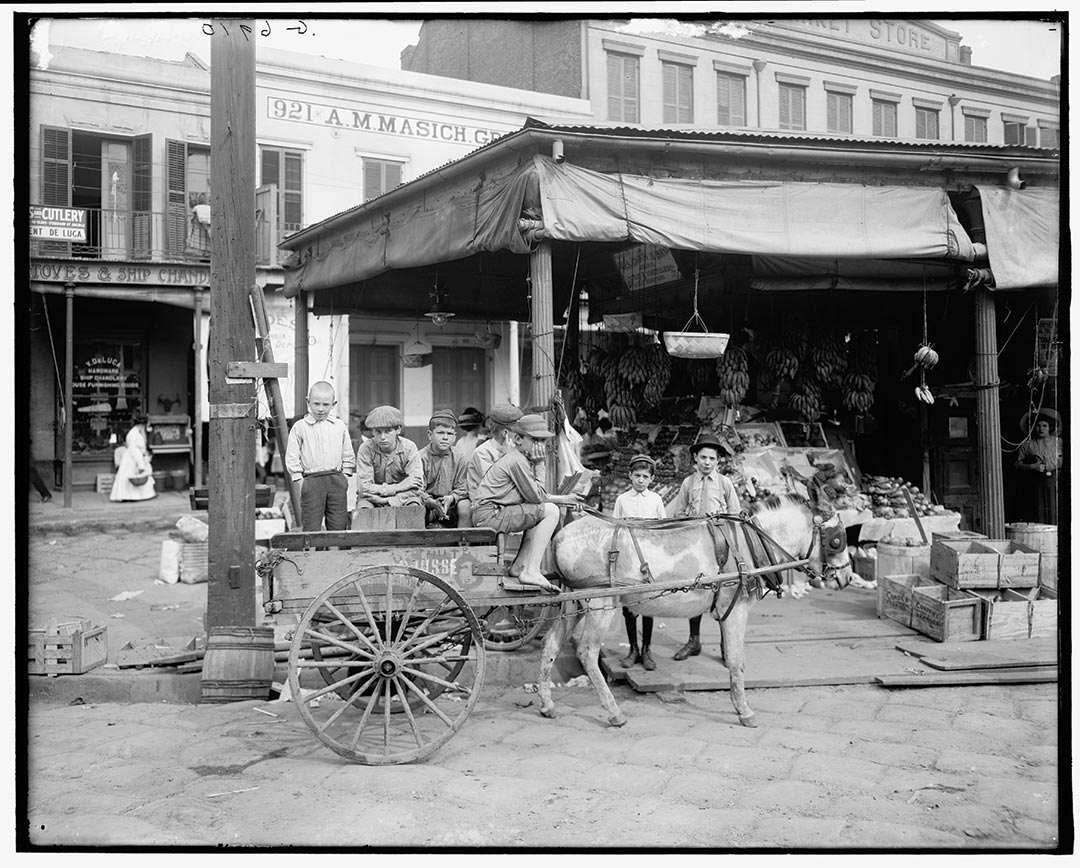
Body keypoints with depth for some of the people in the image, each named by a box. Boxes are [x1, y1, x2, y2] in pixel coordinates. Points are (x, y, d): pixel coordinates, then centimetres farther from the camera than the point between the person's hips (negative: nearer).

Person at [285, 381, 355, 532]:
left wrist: (345, 477, 5)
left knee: (339, 525, 5)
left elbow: (348, 455, 15)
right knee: (312, 525, -2)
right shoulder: (299, 427, 2)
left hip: (337, 480, 2)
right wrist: (299, 480, -4)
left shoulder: (340, 426, 10)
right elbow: (292, 458, 2)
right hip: (311, 480, -2)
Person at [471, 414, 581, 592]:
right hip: (489, 515, -10)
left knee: (539, 513, 22)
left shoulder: (524, 459, 18)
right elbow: (535, 497, -13)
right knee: (550, 511, -12)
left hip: (491, 513, 10)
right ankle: (531, 572, -16)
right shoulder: (517, 461, -14)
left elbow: (536, 494, 12)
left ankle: (519, 565, 16)